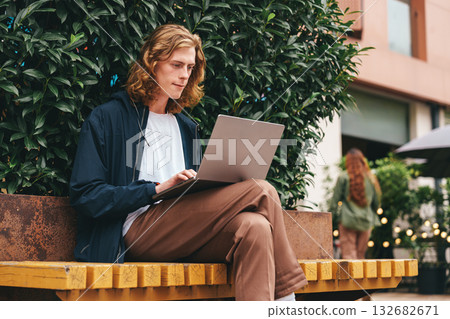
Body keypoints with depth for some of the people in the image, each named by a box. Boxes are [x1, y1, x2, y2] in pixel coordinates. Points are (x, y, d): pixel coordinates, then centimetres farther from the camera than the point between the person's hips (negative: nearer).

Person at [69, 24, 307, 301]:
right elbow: (86, 195, -4)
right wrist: (158, 189, -14)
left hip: (183, 235, 6)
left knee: (254, 226, -31)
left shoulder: (186, 127, 26)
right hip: (137, 230, -5)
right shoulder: (106, 118, 6)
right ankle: (285, 295, -11)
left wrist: (208, 185, -1)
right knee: (261, 191, -20)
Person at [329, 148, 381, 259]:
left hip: (348, 221, -4)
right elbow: (376, 202, 13)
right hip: (366, 222, 4)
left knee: (348, 255, -5)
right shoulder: (371, 178, 6)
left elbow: (335, 200, -3)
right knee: (360, 256, 11)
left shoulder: (343, 177, -4)